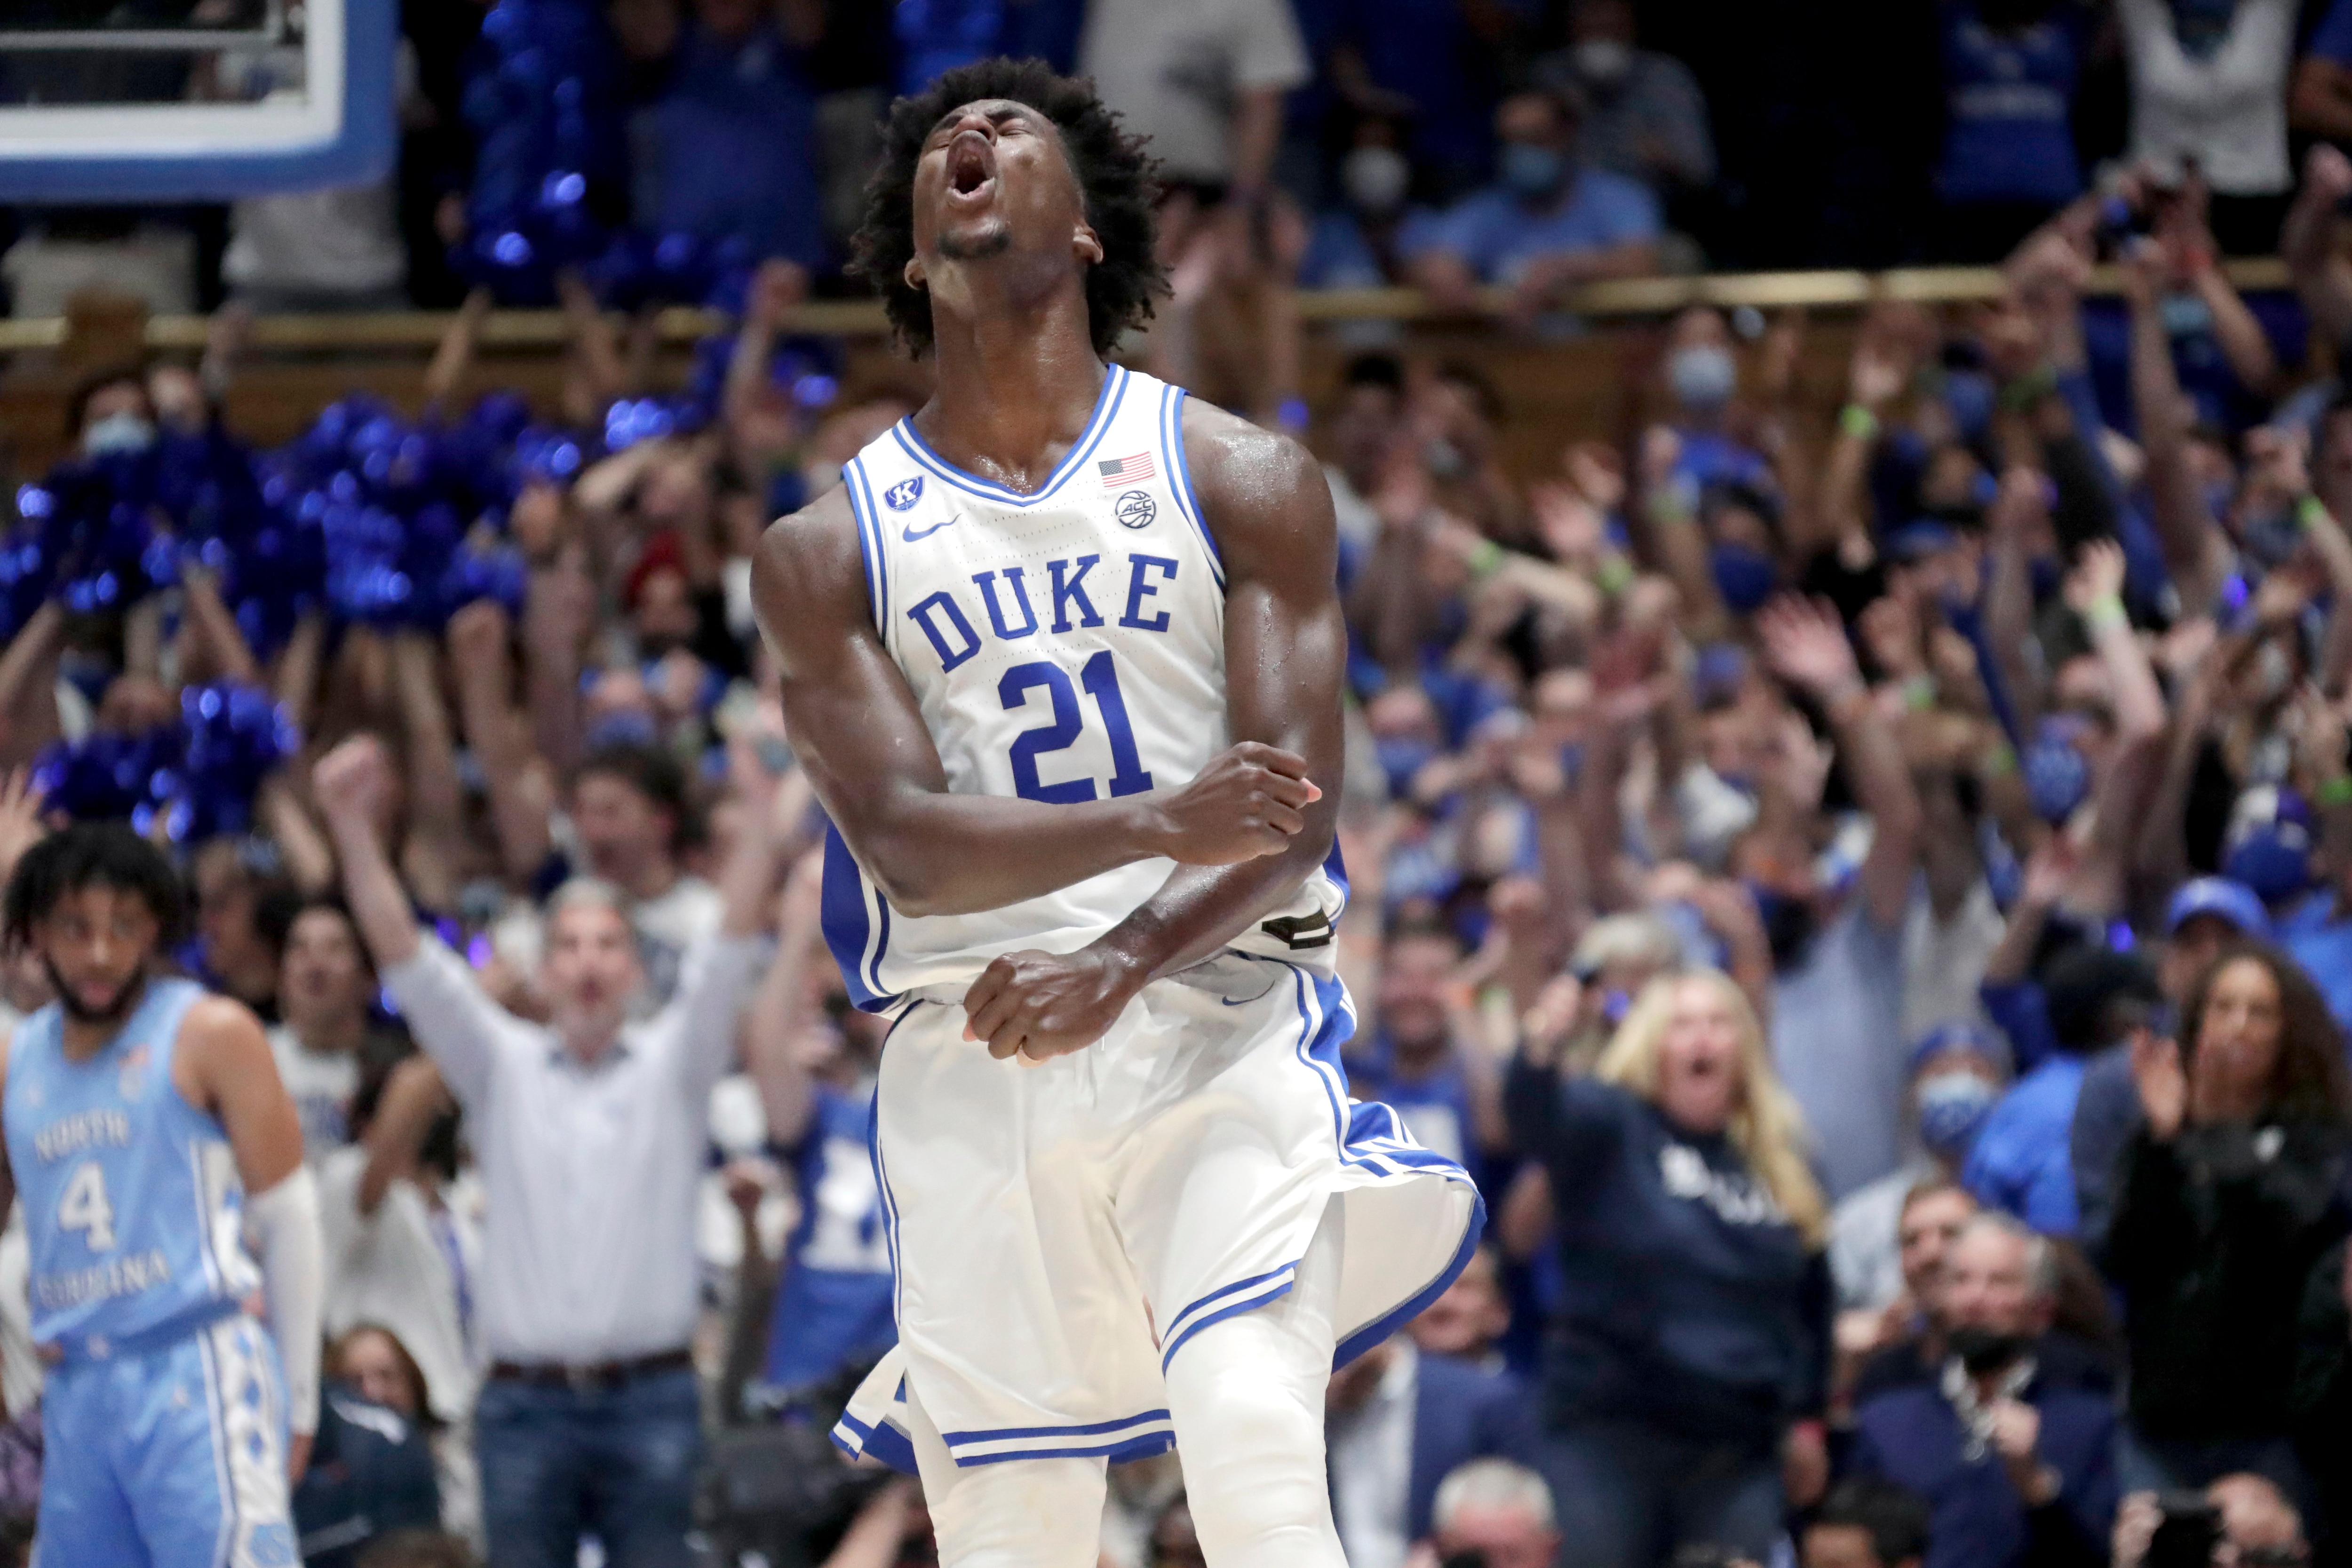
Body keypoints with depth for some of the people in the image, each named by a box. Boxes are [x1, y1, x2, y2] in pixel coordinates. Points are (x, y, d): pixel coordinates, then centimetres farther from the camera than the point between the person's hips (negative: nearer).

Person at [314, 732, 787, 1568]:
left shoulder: (673, 1064, 9)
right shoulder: (502, 1065, 11)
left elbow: (734, 941, -2)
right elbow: (405, 953, 3)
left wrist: (761, 809, -14)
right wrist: (352, 828, -10)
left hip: (649, 1400, -1)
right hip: (525, 1399, 1)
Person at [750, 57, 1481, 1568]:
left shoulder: (1245, 482, 5)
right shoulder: (826, 551, 7)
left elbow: (1294, 818, -4)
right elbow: (903, 844, -7)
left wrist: (1119, 964, -23)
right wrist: (1158, 824, -25)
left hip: (1221, 1015, -1)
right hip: (970, 1062, 1)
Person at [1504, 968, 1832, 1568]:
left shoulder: (1778, 1159, 12)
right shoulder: (1611, 1129, -2)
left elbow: (1810, 1297, 21)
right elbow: (1535, 1114, -24)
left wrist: (1806, 1418, 20)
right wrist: (1540, 1047, -46)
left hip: (1738, 1451, 4)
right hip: (1609, 1439, -4)